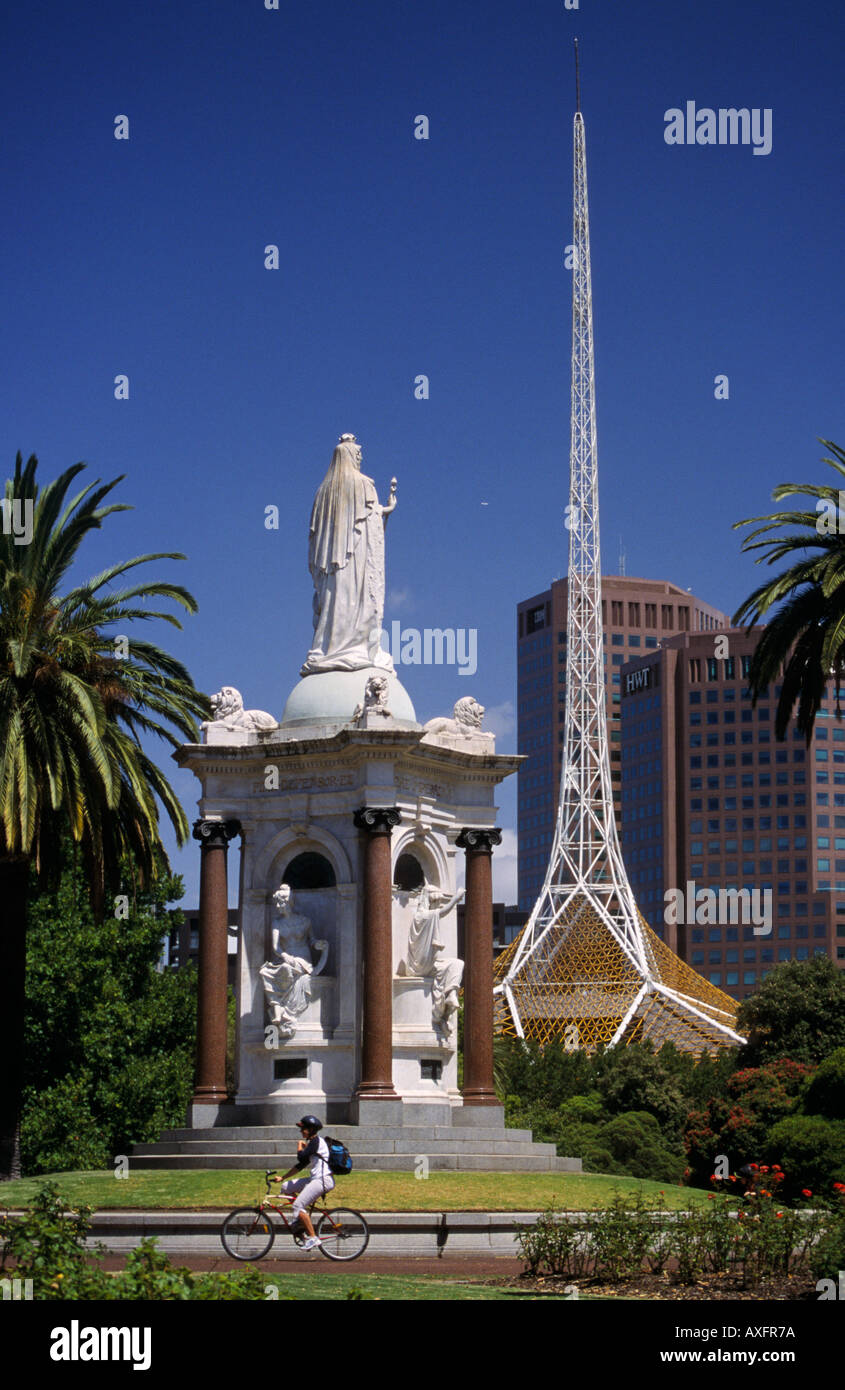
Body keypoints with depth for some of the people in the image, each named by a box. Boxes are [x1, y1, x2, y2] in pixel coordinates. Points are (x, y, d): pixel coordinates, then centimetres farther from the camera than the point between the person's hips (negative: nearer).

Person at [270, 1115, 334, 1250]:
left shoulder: (316, 1141, -10)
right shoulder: (312, 1142, 20)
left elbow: (301, 1157, -18)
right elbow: (301, 1165, 22)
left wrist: (299, 1146, 3)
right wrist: (282, 1177, 21)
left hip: (323, 1180, -10)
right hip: (315, 1179, 10)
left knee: (298, 1206, -17)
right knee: (286, 1186, 11)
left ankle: (313, 1238, -15)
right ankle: (304, 1215, 12)